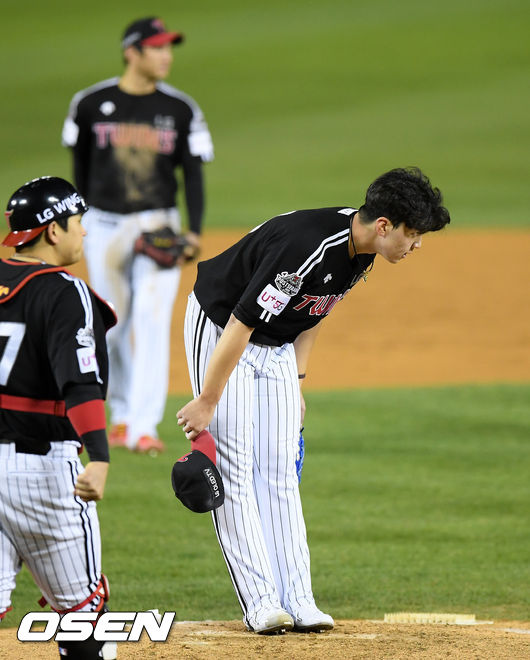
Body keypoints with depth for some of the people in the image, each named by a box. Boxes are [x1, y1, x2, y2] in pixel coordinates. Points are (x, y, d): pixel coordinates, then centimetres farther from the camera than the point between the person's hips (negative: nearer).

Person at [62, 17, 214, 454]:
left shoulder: (181, 110, -2)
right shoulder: (91, 104, -3)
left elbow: (194, 173, 0)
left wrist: (195, 232, -11)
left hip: (158, 227, -1)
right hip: (105, 227, 1)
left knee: (152, 319, -13)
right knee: (113, 324, 8)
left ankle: (144, 427, -16)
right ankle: (122, 413, 30)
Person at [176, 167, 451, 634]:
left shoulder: (361, 253, -8)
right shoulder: (307, 248, -35)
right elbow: (241, 325, -30)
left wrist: (296, 382, 12)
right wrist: (207, 402, -24)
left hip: (277, 346, 8)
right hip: (219, 329, -8)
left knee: (279, 470, 4)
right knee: (234, 469, -9)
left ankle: (297, 600, 2)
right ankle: (261, 603, -10)